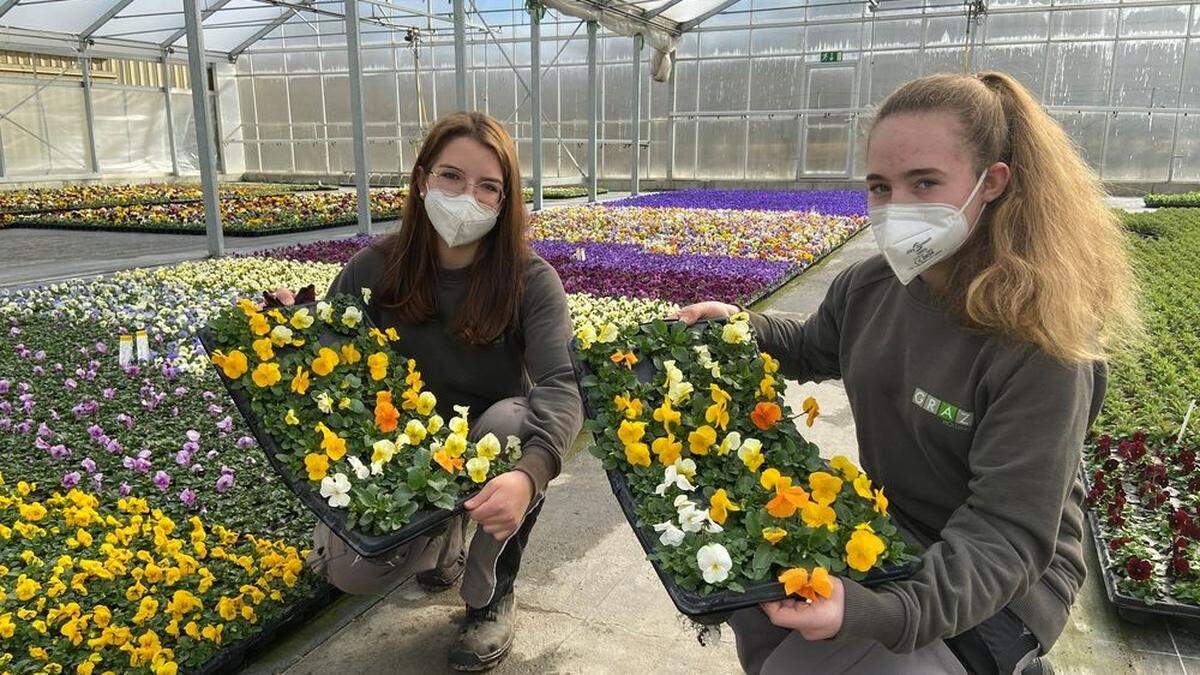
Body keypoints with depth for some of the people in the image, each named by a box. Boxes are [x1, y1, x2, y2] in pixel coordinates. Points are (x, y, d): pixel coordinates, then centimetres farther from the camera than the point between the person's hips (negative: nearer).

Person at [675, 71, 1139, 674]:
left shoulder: (1041, 349, -26)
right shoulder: (868, 287, -6)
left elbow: (1009, 534, -27)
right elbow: (809, 350, 16)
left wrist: (882, 612, -42)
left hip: (994, 588, -6)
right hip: (881, 530, 6)